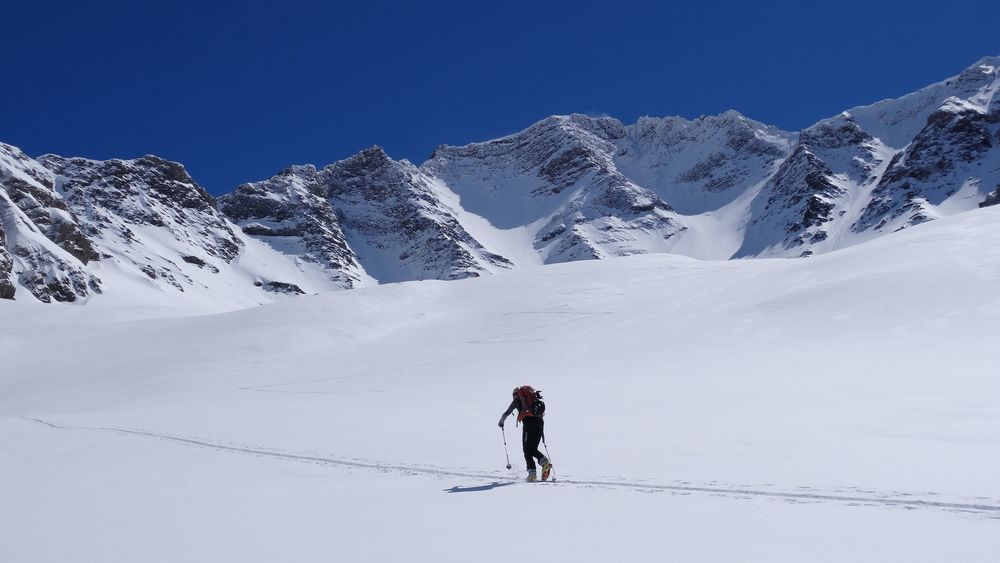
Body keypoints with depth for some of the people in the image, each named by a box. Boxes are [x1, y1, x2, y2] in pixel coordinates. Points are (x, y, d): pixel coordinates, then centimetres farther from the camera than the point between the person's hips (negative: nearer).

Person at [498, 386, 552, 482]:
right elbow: (543, 411, 27)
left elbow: (507, 413, 15)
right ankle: (545, 462, -9)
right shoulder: (535, 398, 25)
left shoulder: (517, 399, 13)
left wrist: (501, 422, 31)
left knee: (527, 450, 3)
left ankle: (532, 473, -6)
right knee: (534, 449, 16)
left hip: (528, 422, -5)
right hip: (540, 421, 5)